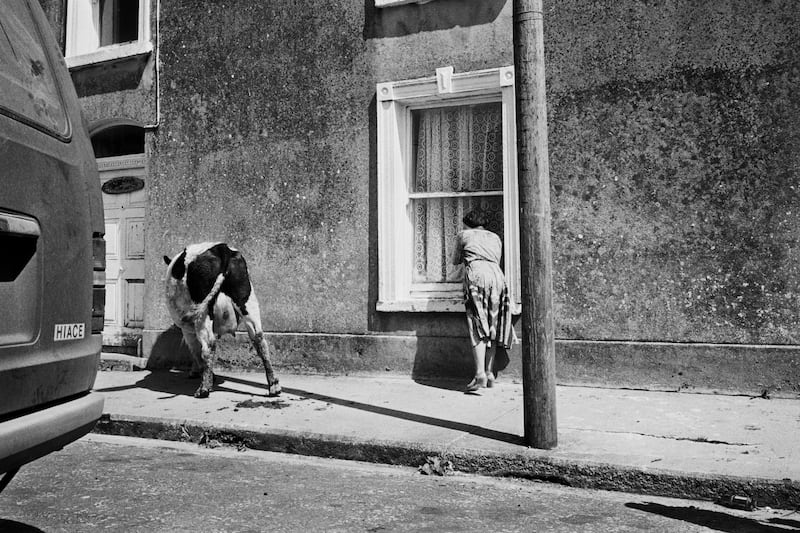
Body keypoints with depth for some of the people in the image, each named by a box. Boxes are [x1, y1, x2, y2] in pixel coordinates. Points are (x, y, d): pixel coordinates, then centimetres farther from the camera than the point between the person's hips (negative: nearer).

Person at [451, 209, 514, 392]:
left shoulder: (463, 235, 20)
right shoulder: (495, 237, 29)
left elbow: (455, 261, 30)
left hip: (476, 275, -4)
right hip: (497, 276, 4)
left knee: (478, 328, -8)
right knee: (493, 327, 8)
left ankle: (480, 374, -18)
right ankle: (490, 372, 7)